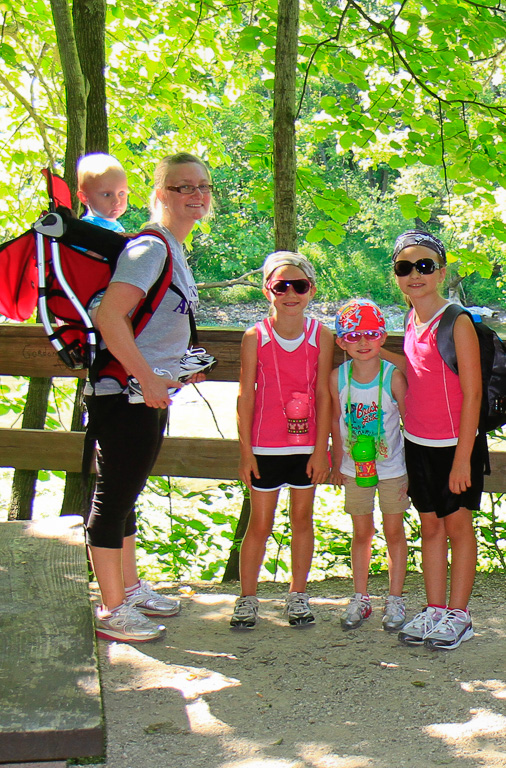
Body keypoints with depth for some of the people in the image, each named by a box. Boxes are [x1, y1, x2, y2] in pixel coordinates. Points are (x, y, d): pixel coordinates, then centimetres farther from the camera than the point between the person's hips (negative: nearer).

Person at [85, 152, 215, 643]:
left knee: (124, 494, 20)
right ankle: (111, 610, 10)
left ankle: (129, 588, 33)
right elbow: (109, 317, -27)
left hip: (150, 396, 10)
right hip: (125, 397, -10)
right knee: (113, 498, 0)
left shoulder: (174, 251, 13)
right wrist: (148, 378, -23)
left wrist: (181, 364, 17)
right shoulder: (150, 248, -17)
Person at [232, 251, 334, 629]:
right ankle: (247, 598, 18)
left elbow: (323, 394, -1)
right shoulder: (256, 337, -5)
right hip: (265, 447, -1)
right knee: (260, 524, 5)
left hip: (307, 445, 2)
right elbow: (246, 395, -3)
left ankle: (298, 594, 26)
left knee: (302, 519, 12)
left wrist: (321, 449, -4)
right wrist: (246, 450, -5)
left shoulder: (321, 335, -2)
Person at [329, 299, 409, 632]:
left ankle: (395, 600, 20)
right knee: (362, 533, 12)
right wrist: (337, 465, 10)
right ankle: (361, 598, 24)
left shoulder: (394, 376, -16)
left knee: (394, 531, 8)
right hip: (355, 468, 2)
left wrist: (413, 469, -6)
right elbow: (336, 421, 5)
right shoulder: (338, 377, -8)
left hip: (392, 467, -2)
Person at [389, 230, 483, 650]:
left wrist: (462, 456, -18)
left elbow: (472, 393, -17)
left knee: (457, 525, 6)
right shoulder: (412, 323, 5)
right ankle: (435, 610, 23)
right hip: (417, 443, 6)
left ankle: (458, 615, 17)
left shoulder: (457, 323, -16)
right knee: (430, 526, 13)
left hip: (455, 445, -6)